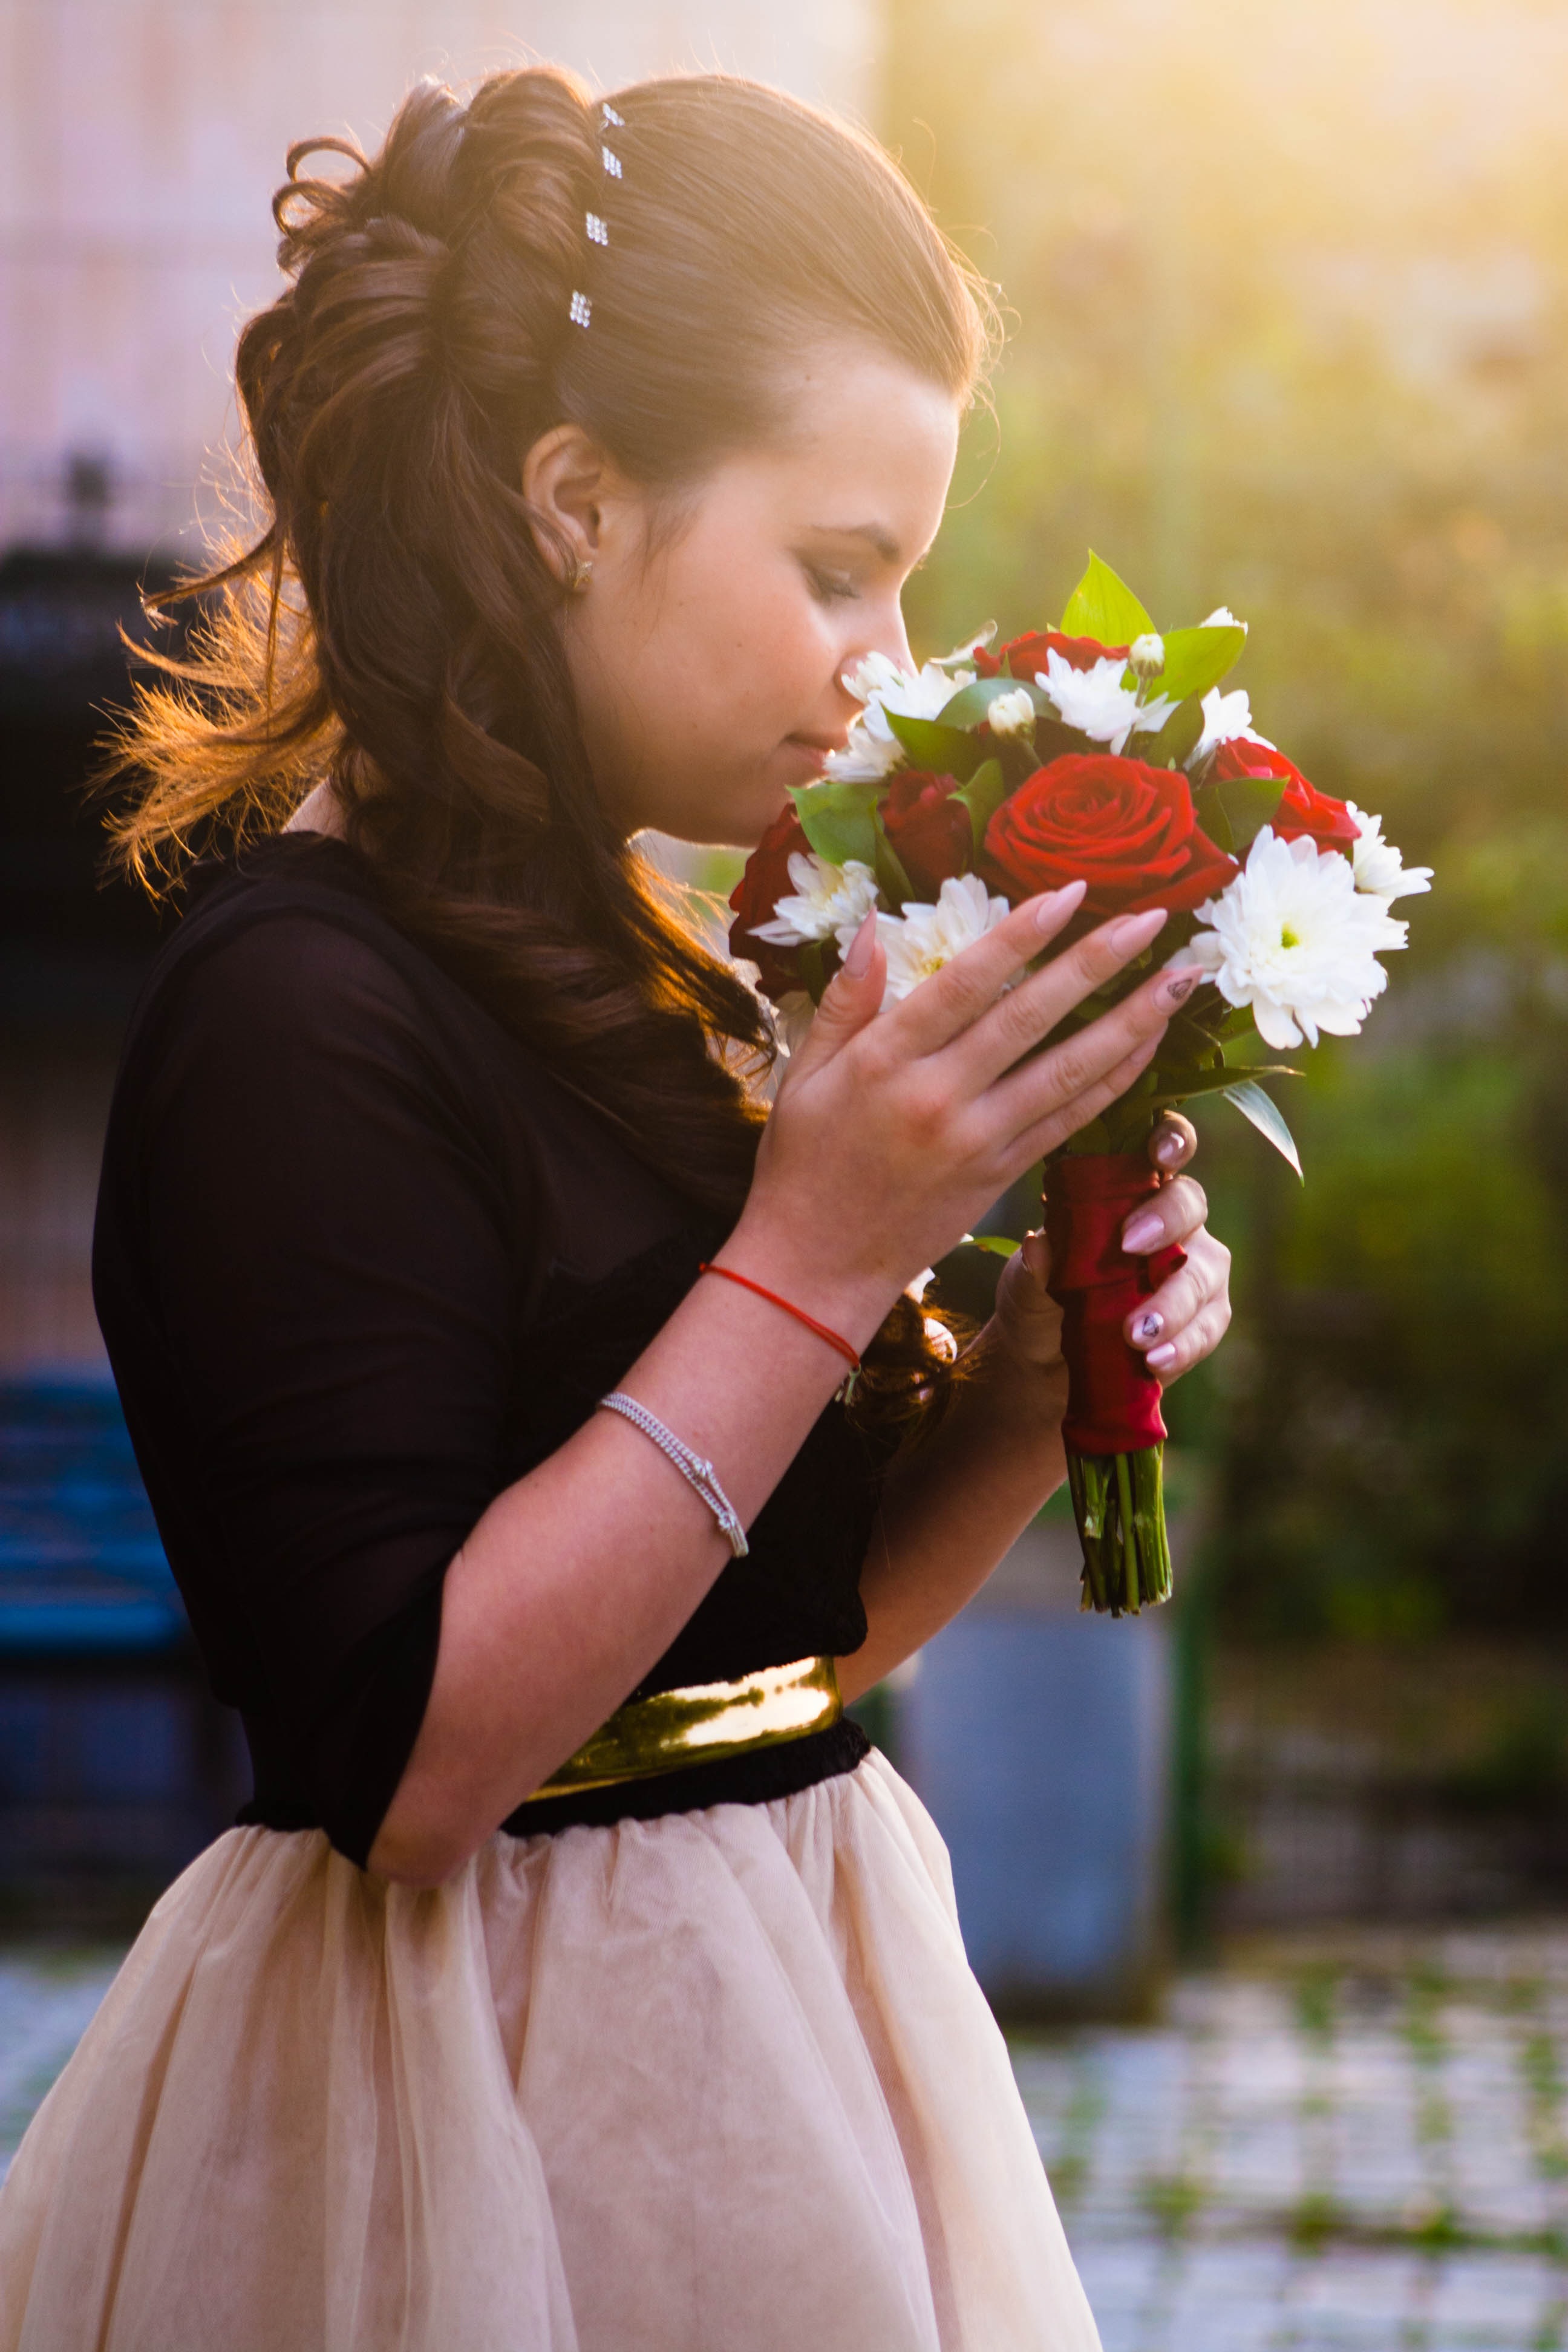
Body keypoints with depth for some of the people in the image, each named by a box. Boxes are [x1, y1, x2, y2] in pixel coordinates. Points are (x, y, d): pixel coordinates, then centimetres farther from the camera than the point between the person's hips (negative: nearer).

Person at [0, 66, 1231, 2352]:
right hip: (501, 2094, -8)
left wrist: (1018, 1394, -6)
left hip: (776, 2019, 8)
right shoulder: (300, 1010, -19)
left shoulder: (632, 965, 6)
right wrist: (813, 1260, -25)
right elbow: (403, 1764, -25)